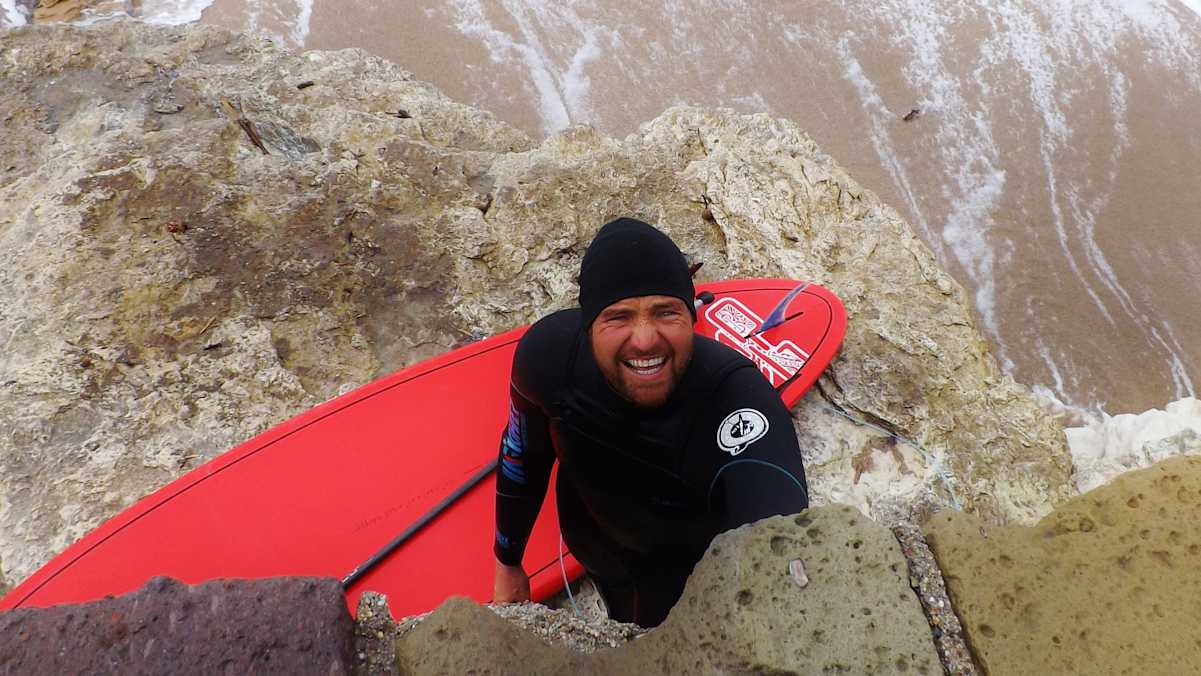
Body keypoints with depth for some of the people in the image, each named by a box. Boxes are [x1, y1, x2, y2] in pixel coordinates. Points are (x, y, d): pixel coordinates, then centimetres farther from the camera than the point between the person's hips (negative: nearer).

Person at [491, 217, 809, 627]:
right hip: (593, 543, 3)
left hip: (691, 566, -3)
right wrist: (508, 563, 3)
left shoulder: (738, 399, -45)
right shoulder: (548, 351, -32)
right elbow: (523, 455, -11)